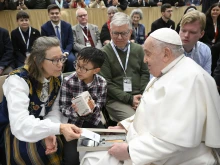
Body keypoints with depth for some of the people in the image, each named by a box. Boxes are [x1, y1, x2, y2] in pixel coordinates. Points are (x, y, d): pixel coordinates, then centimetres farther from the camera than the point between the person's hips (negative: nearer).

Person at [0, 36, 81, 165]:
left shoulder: (56, 78, -8)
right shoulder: (18, 80, -27)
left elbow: (54, 110, -6)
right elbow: (20, 124, -38)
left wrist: (50, 132, -25)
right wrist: (58, 128, -49)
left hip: (40, 126, 5)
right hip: (13, 131, -5)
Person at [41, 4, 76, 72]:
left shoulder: (67, 26, 4)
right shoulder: (44, 27, 0)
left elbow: (70, 42, 1)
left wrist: (66, 52, -18)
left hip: (66, 51, 2)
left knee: (71, 59, -30)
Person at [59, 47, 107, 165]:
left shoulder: (102, 83, -10)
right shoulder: (68, 82, -15)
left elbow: (99, 106, -4)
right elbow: (63, 108, -12)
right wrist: (75, 111, -32)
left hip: (93, 121, 2)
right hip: (73, 123, -2)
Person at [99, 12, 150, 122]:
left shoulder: (138, 49, 12)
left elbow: (145, 73, 14)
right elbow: (106, 83, -6)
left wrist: (142, 95, -2)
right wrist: (129, 99, -12)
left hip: (139, 97, 4)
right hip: (116, 100, -4)